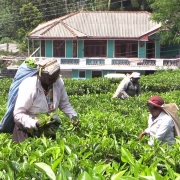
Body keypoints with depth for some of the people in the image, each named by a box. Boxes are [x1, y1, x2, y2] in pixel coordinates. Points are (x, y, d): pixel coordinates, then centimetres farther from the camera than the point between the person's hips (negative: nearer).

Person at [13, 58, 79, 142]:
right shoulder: (29, 87, -25)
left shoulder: (58, 82, -10)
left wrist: (73, 116, -12)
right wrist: (35, 123, -36)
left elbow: (64, 104, 5)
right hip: (29, 130, -5)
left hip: (49, 125, 5)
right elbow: (18, 114, -23)